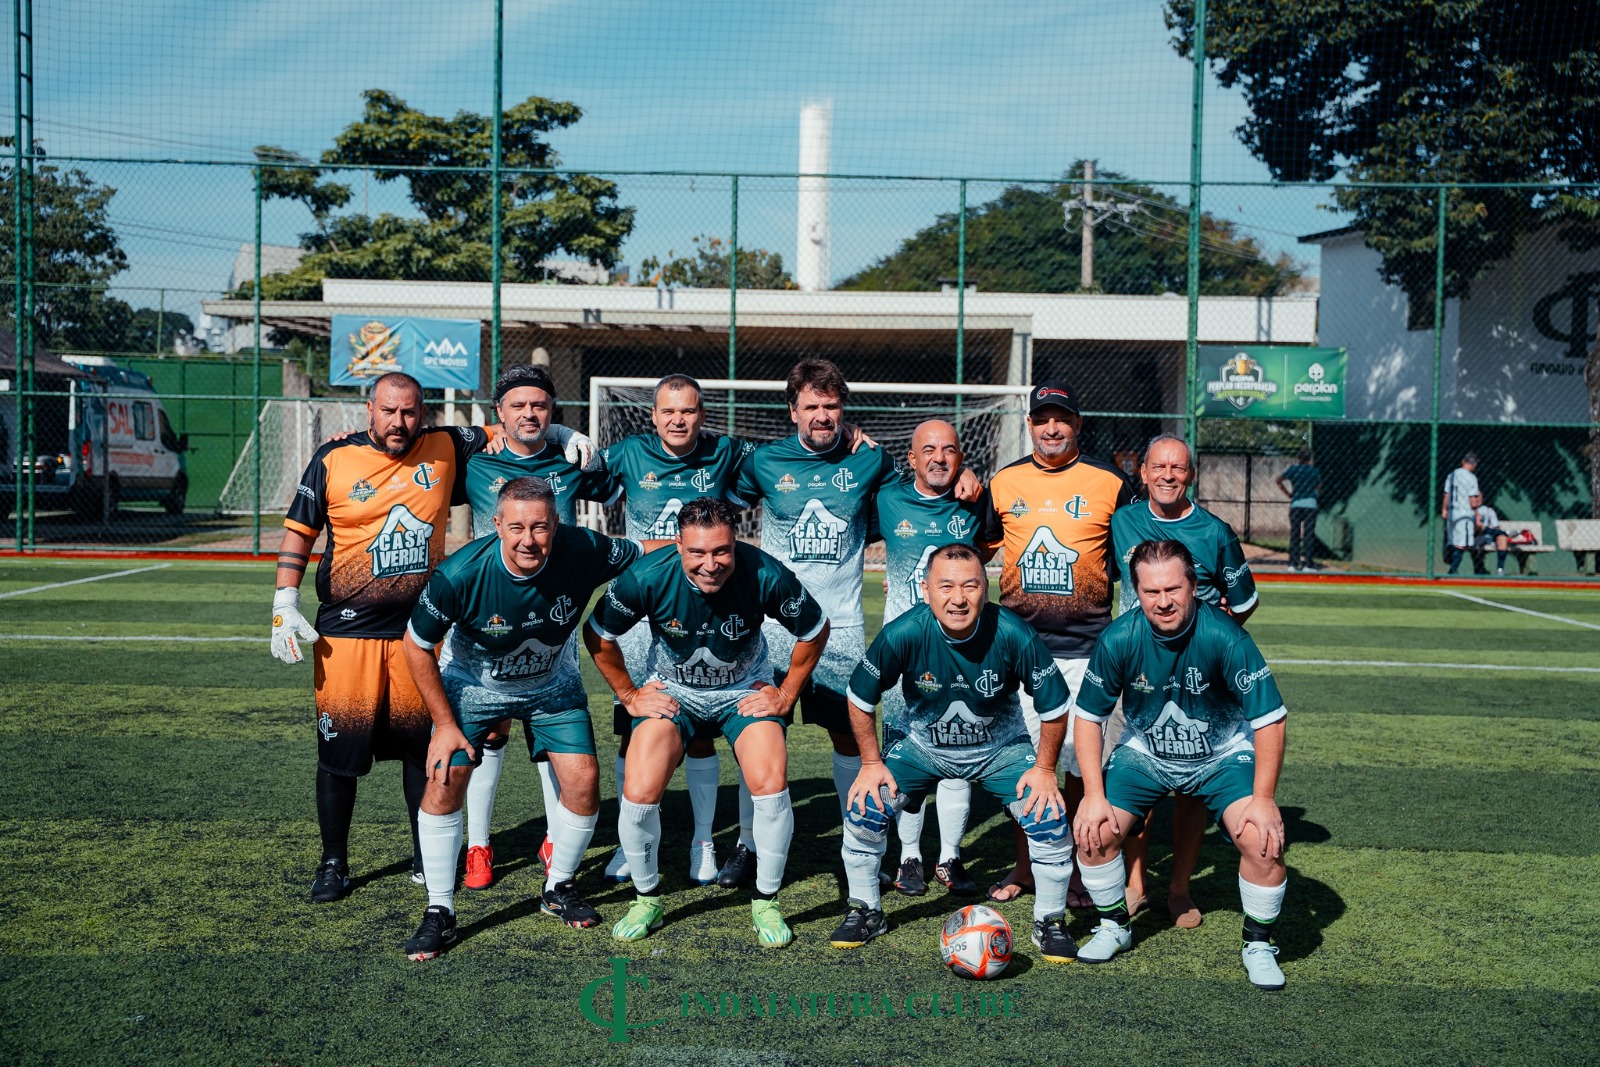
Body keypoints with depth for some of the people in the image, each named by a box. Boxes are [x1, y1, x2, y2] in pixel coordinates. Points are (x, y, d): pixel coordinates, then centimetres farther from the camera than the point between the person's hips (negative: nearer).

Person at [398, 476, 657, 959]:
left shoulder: (582, 551, -31)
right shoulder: (460, 574, -33)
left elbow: (653, 553, -12)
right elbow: (416, 646, -17)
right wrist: (445, 724, -14)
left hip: (553, 684, 2)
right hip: (473, 684, -1)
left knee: (584, 780, -8)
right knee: (445, 780, -14)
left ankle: (558, 888, 19)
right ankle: (439, 911, 3)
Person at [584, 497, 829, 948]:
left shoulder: (767, 576, -28)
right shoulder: (648, 577, -27)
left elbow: (814, 630, -7)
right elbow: (598, 633, -6)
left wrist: (786, 695, -4)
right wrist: (629, 695, -3)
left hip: (746, 689, 0)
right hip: (672, 690, 1)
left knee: (771, 784, -22)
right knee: (638, 793, -17)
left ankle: (766, 903, 3)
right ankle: (647, 900, 10)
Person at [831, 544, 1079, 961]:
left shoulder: (1014, 636, -29)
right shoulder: (902, 634, -28)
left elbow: (1054, 706, -12)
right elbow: (860, 698, -10)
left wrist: (1044, 768, -11)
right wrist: (871, 764, -8)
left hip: (1001, 749, 0)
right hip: (922, 746, 1)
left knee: (1051, 819, -17)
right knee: (864, 809, -14)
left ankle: (1050, 921, 10)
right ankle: (865, 910, 12)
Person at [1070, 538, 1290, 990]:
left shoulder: (1224, 637, -28)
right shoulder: (1118, 639, -21)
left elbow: (1270, 719, -20)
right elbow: (1087, 716, -9)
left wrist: (1263, 799, -23)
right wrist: (1094, 794, -15)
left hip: (1223, 755, -2)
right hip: (1144, 752, 2)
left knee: (1263, 838, -23)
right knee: (1093, 832, -14)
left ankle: (1258, 944, 4)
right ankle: (1113, 926, 15)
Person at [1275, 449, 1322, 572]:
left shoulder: (1293, 468, 2)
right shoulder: (1315, 470, 5)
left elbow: (1279, 480, -5)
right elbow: (1319, 487, 16)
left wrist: (1288, 493, 3)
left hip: (1295, 505, 0)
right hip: (1311, 505, 0)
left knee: (1294, 534, 4)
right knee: (1309, 534, 1)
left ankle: (1293, 563, 1)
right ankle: (1307, 563, -1)